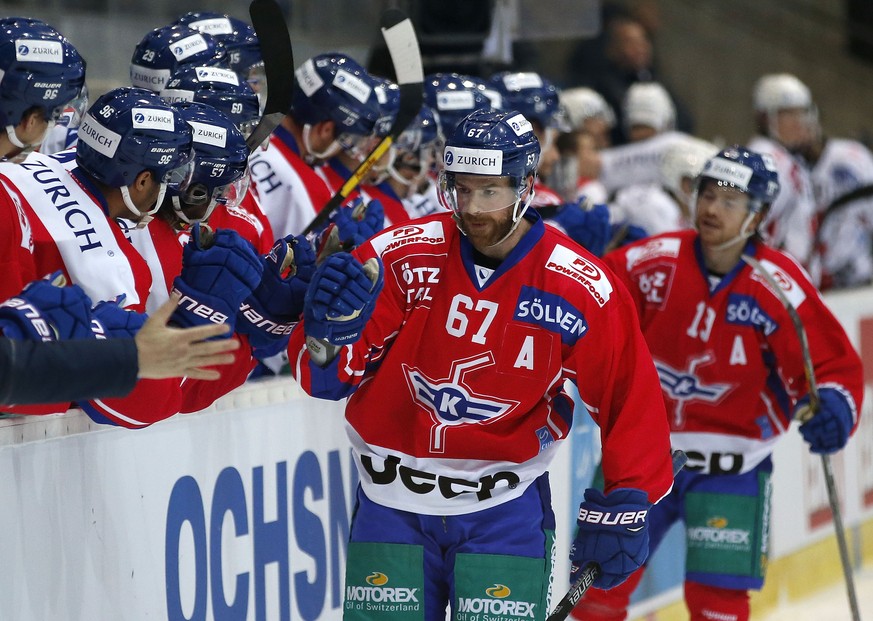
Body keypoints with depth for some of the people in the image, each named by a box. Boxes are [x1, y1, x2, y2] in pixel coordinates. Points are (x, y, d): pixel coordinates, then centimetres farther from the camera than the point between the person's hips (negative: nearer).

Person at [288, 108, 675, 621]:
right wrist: (332, 332, -31)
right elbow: (325, 378, -9)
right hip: (393, 502, 1)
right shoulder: (402, 257, -9)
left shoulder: (580, 290, -9)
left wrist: (627, 506, -2)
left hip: (505, 509, -1)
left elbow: (631, 398, 0)